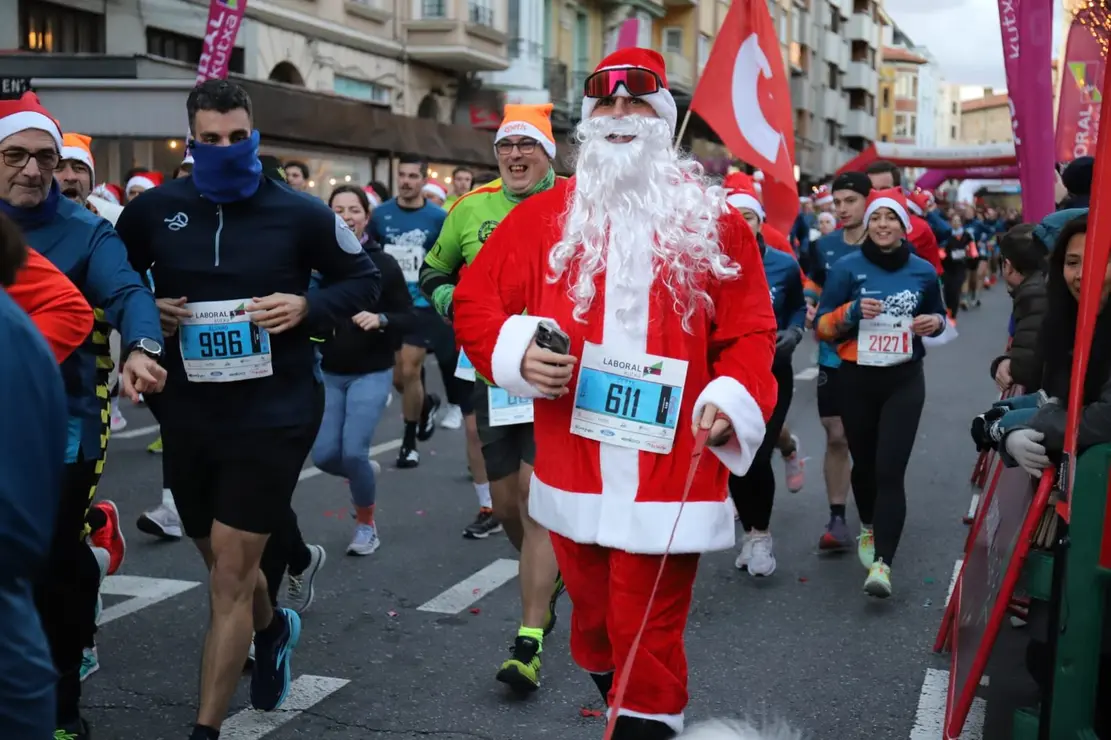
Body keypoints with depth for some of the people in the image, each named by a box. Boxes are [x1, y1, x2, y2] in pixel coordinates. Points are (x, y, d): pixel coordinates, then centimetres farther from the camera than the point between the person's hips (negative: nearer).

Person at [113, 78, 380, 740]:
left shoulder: (299, 213, -6)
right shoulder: (154, 210, 0)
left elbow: (365, 279, 5)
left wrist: (309, 306, -13)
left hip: (275, 414, -4)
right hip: (188, 414, 4)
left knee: (230, 573, -5)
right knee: (222, 560, 20)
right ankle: (272, 629, 53)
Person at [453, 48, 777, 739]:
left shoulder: (714, 221, 1)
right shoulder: (544, 215, 4)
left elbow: (750, 330, 2)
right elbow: (475, 296, 8)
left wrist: (734, 398, -16)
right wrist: (517, 351, -10)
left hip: (669, 477, -2)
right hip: (575, 470, 2)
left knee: (651, 631, 3)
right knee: (593, 612, 17)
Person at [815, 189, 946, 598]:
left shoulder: (923, 271, 2)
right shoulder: (847, 267, -4)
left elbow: (938, 314, 18)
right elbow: (822, 326, -2)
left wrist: (934, 323, -5)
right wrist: (853, 311, -20)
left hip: (904, 380, 0)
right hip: (856, 379, 1)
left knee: (890, 469, -12)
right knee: (864, 462, 14)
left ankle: (882, 562, -16)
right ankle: (868, 527, 44)